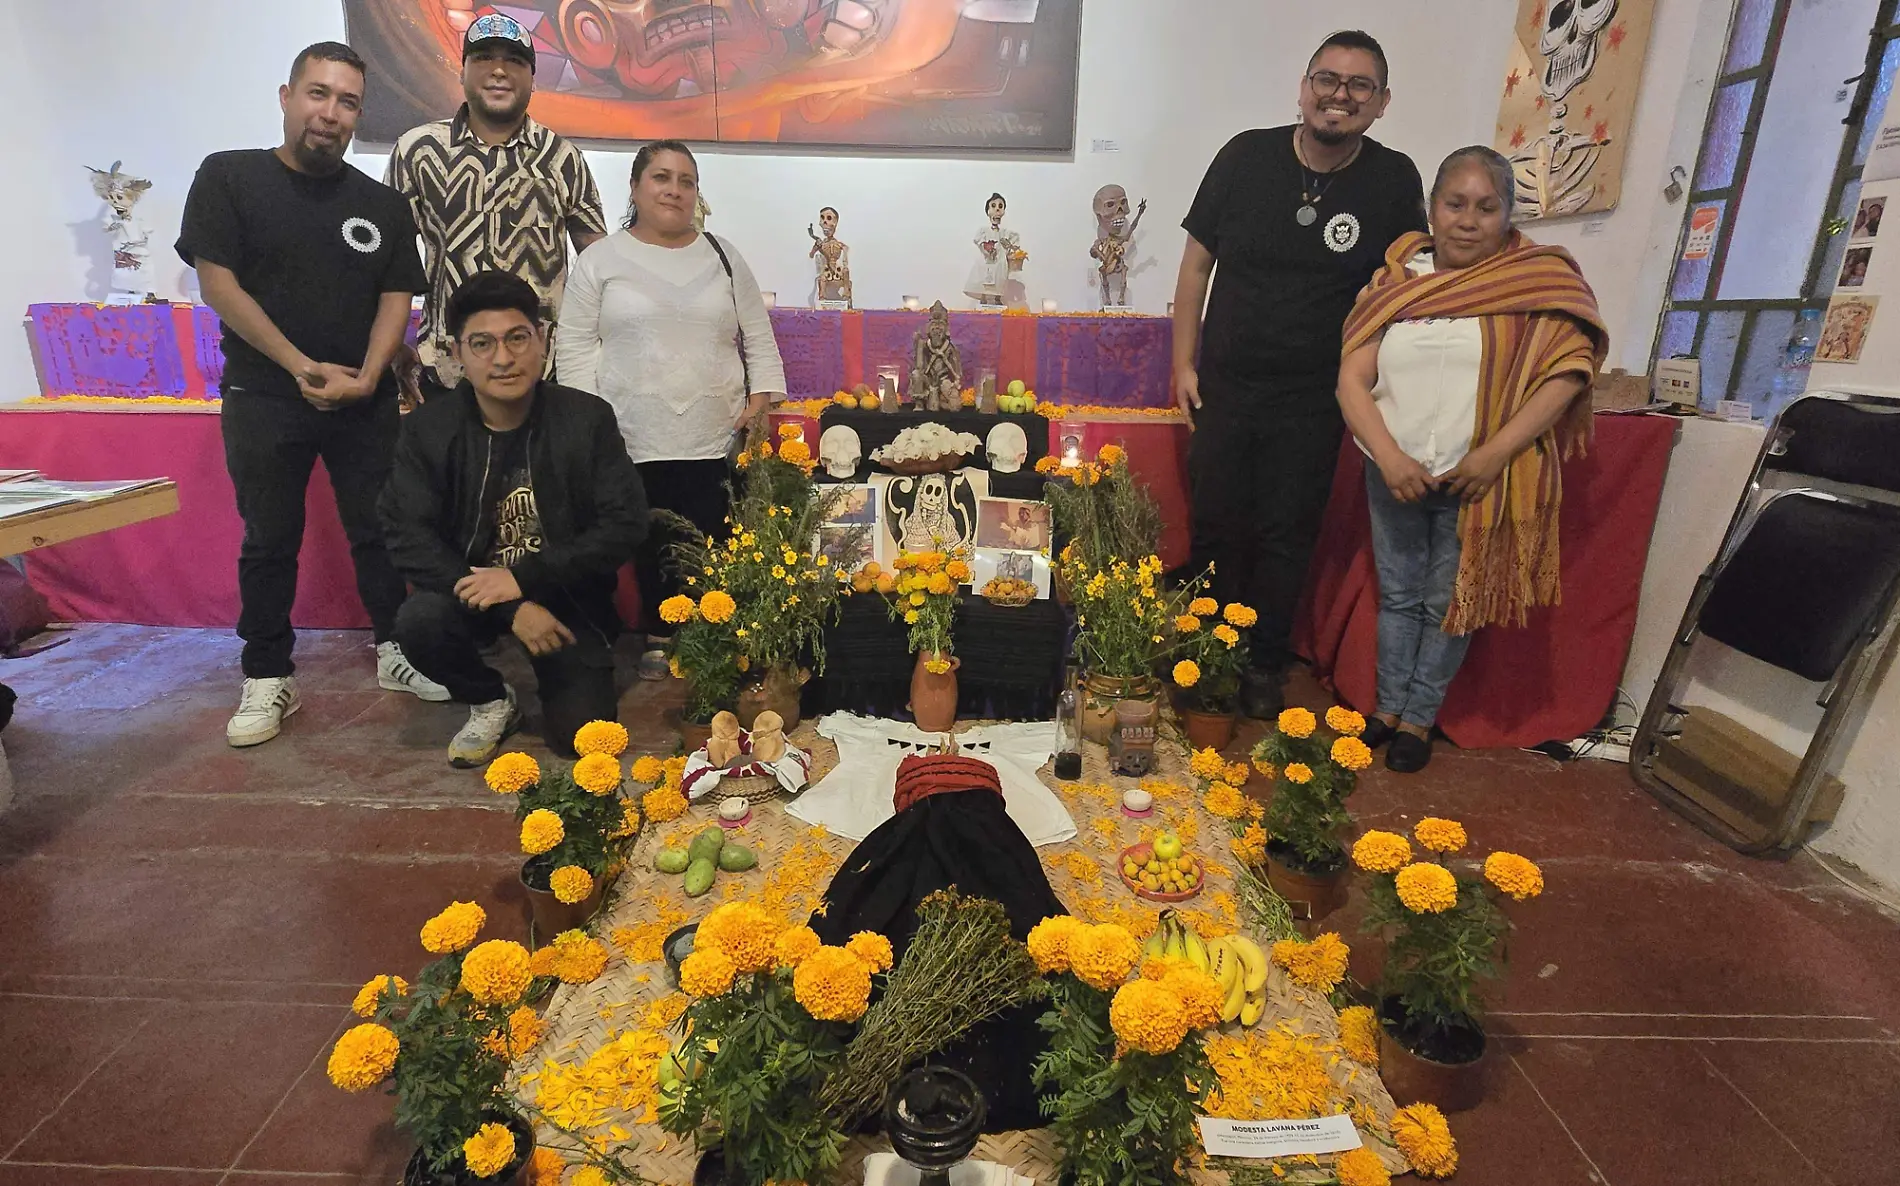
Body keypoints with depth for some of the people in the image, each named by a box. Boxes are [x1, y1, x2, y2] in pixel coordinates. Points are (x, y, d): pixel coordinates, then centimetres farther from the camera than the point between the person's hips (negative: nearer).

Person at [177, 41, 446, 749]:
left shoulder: (382, 205, 8)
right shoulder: (229, 177, 1)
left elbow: (396, 297, 3)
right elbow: (217, 281, -6)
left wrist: (367, 375, -13)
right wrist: (303, 367, -14)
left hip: (365, 399, 2)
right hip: (265, 397, -1)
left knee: (379, 529, 5)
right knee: (269, 541, 6)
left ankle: (395, 652, 19)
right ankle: (268, 679, 15)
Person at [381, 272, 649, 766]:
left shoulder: (587, 418, -8)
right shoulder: (427, 429, -5)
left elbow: (626, 523, -13)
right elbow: (410, 538, -12)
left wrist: (525, 578, -21)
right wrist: (512, 609, -25)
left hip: (568, 598, -1)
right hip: (472, 592, 2)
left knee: (578, 734, -14)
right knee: (419, 621, -31)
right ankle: (491, 703, 2)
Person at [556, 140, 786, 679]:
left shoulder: (724, 256, 11)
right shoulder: (601, 260, 5)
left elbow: (759, 340, 12)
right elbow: (575, 347, 3)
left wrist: (760, 404, 0)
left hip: (716, 439, 1)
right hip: (634, 440, -1)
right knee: (649, 547, 4)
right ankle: (657, 636, 21)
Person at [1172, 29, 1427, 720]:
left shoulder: (1394, 180, -3)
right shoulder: (1247, 156, -4)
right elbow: (1197, 261, 2)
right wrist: (1184, 364, -1)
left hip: (1312, 404, 0)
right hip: (1223, 389, 1)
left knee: (1285, 539, 8)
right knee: (1215, 528, 9)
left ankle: (1266, 666, 25)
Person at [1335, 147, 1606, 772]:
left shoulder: (1540, 279, -2)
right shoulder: (1397, 280, 3)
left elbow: (1569, 369, -10)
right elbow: (1353, 379, -4)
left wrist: (1496, 452, -19)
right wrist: (1390, 457, -17)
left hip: (1482, 480, -2)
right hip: (1396, 474, 2)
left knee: (1448, 604, 8)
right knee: (1398, 596, 12)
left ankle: (1419, 718, 23)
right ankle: (1388, 706, 26)